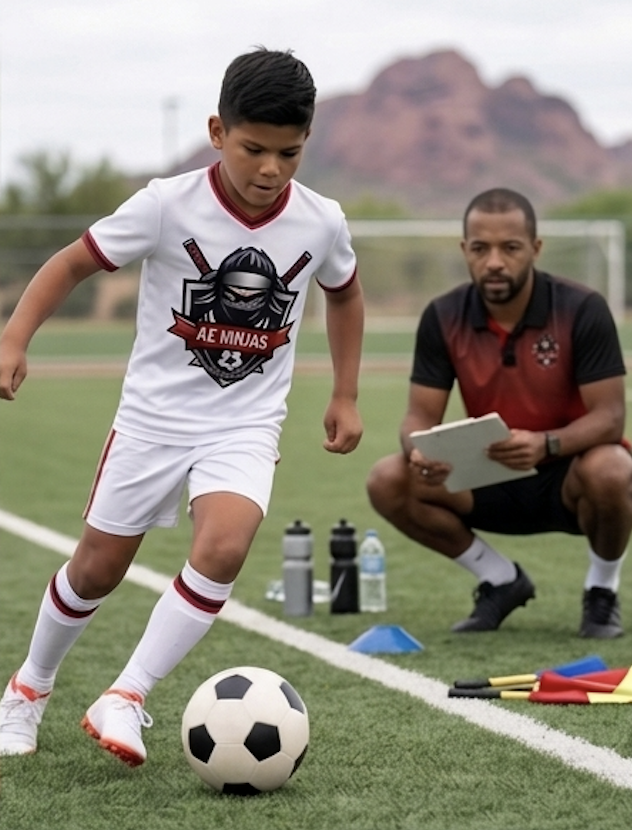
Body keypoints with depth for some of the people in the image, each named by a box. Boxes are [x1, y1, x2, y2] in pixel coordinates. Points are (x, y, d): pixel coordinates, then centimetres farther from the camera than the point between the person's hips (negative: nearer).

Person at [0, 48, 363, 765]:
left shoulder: (321, 223, -9)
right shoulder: (169, 206, -17)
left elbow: (345, 293, 13)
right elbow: (75, 261, -7)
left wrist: (345, 396, 13)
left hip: (245, 427, 1)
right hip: (154, 416, -1)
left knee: (223, 548, -26)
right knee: (98, 568, 9)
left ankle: (125, 699, -17)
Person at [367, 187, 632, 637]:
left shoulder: (581, 310, -18)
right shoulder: (444, 317, -8)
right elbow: (421, 415, -6)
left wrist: (546, 444, -40)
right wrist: (419, 450, -31)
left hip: (568, 475, -3)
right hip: (490, 480, 4)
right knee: (389, 482, -19)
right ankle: (501, 581, 4)